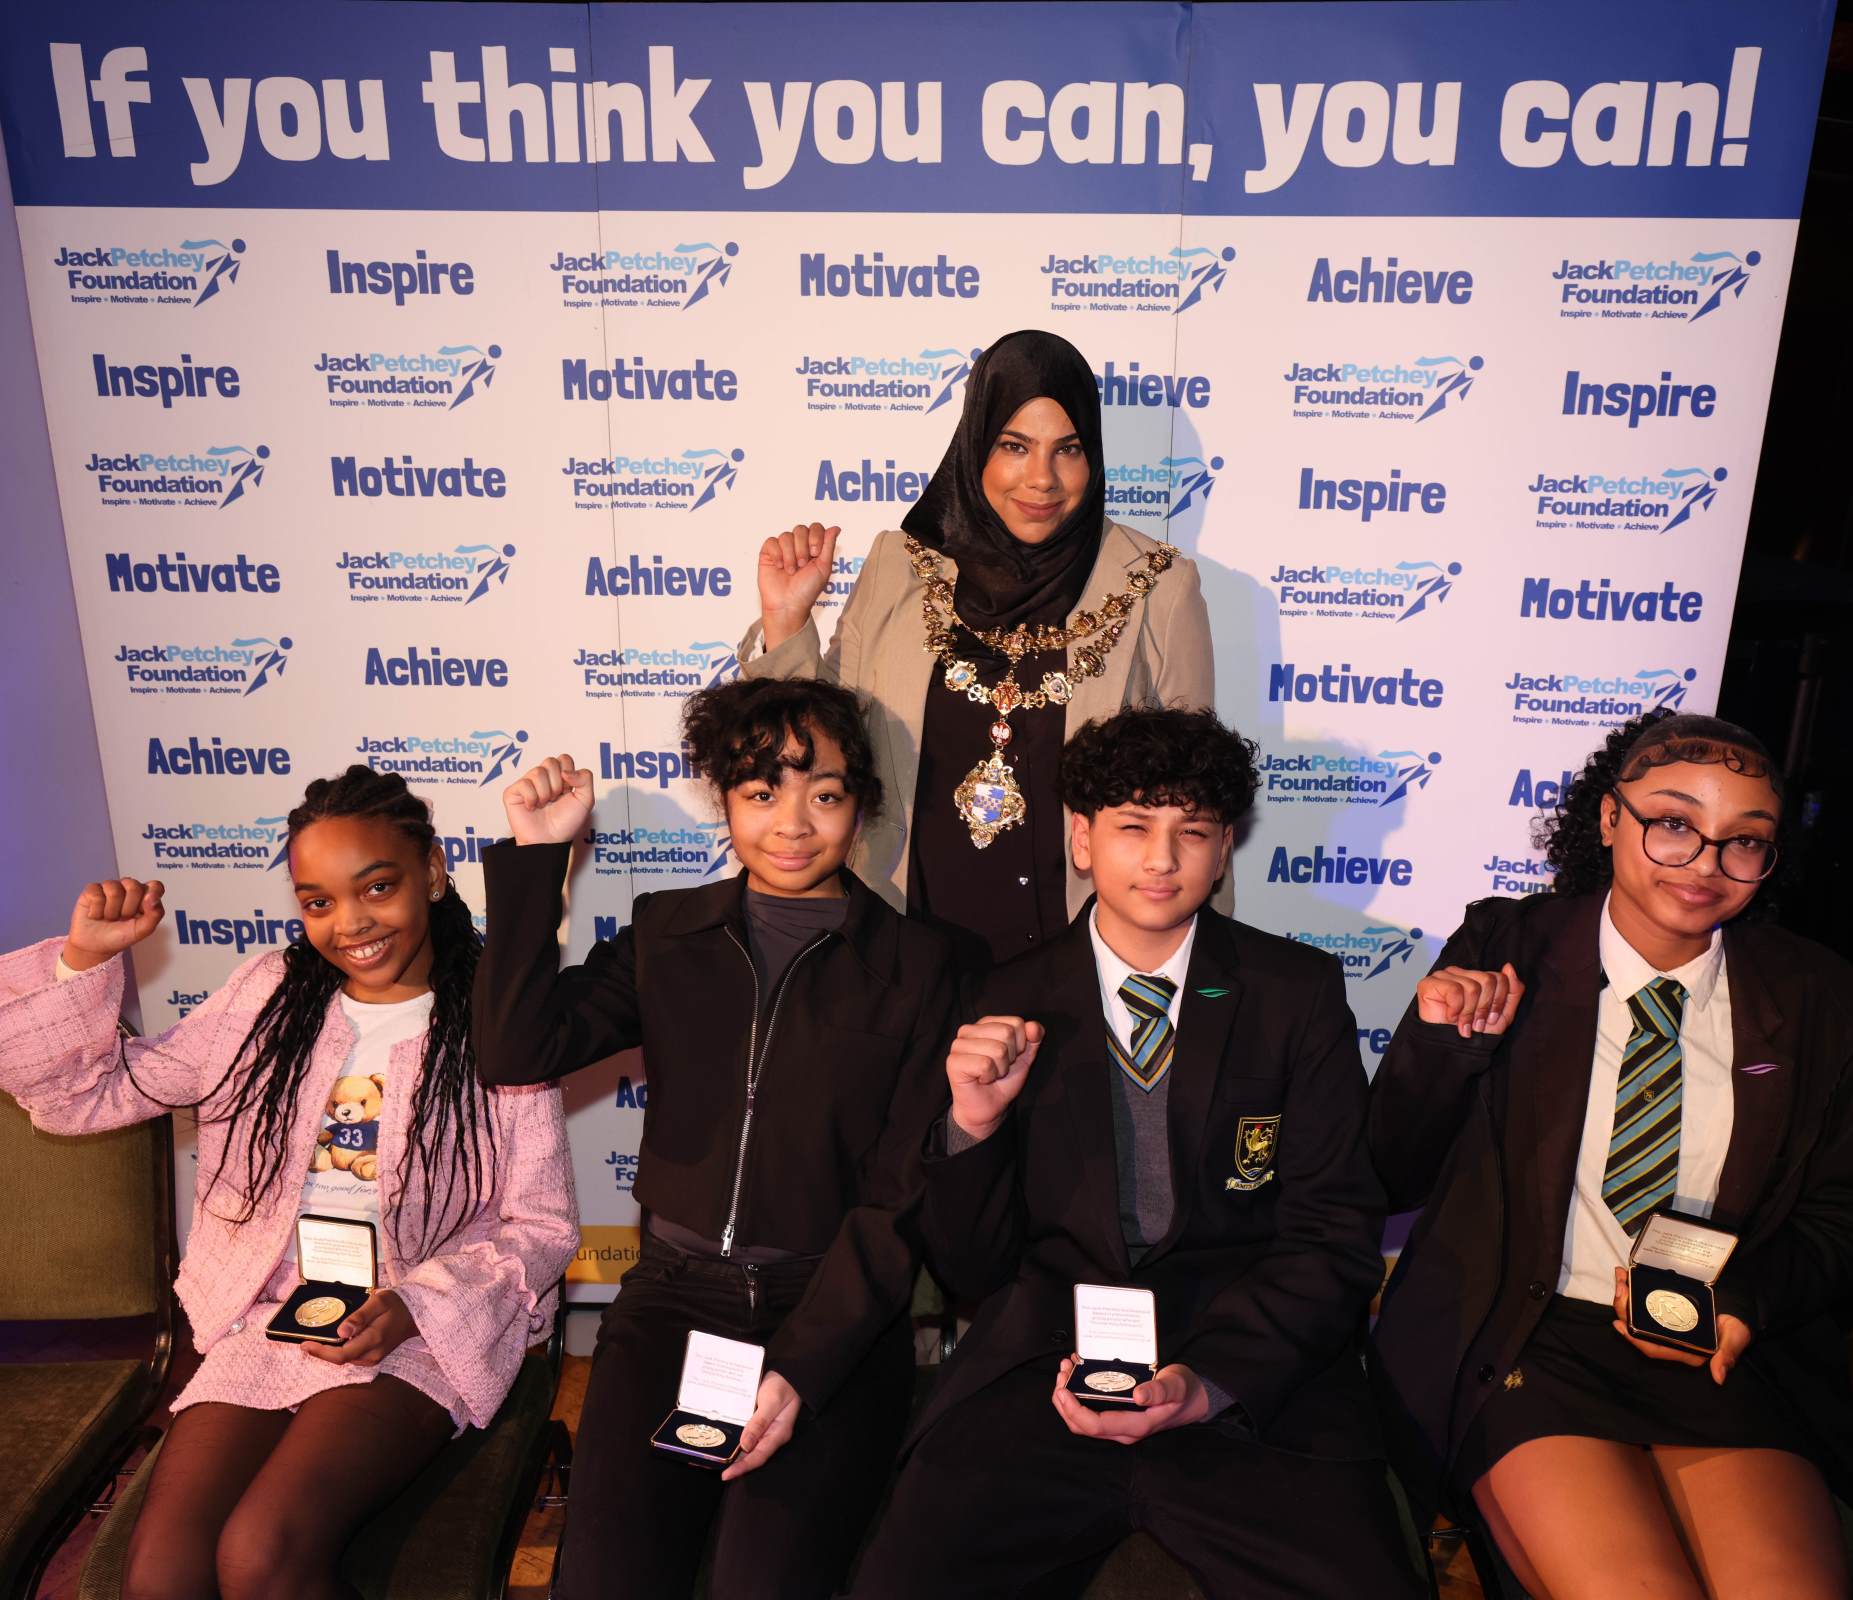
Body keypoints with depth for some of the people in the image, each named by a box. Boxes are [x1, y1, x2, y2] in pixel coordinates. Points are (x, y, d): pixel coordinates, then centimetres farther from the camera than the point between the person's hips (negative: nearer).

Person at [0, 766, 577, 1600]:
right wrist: (83, 961, -3)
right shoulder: (267, 995, 5)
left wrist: (415, 1304, -17)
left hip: (424, 1329, -3)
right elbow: (85, 1094, 11)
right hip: (269, 1314, 4)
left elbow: (543, 1226, -3)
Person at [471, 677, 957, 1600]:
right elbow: (519, 1052, -3)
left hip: (836, 1311, -2)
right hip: (676, 1295, 2)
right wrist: (537, 856, -5)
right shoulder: (667, 933, 10)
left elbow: (899, 1196, -2)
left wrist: (798, 1368, -13)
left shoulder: (911, 964, 1)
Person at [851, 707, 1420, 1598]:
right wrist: (974, 1123, -10)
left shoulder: (1298, 992, 6)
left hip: (1252, 1382, 1)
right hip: (1042, 1374, 0)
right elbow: (973, 1271, 9)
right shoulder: (1013, 1006, 7)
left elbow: (1336, 1235, 3)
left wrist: (1208, 1382, -12)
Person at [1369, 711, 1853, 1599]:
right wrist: (1439, 1044, -17)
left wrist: (1745, 1296, -9)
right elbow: (1396, 1181, 1)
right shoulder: (1506, 950, -2)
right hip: (1521, 1336, -2)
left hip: (1729, 1356, 3)